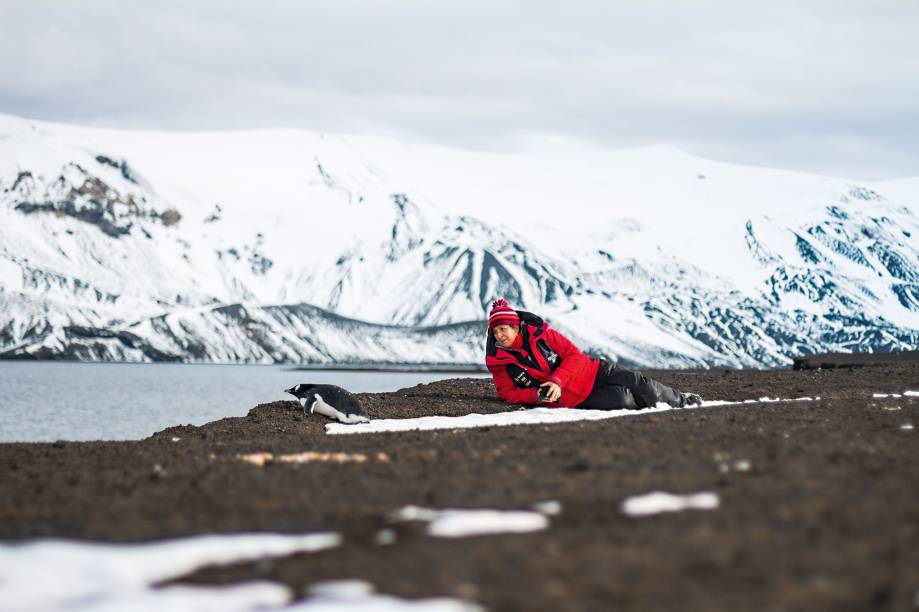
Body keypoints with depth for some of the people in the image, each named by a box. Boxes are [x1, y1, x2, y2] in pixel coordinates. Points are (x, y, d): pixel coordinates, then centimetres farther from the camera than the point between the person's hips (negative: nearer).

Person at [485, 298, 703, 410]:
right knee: (622, 401, -23)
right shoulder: (497, 361, -8)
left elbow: (574, 355, -9)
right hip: (574, 399, -1)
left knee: (637, 383, -5)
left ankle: (681, 400, 20)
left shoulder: (541, 334, -10)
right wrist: (537, 395, -23)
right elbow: (508, 393, -4)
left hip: (590, 373, 1)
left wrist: (556, 381, -26)